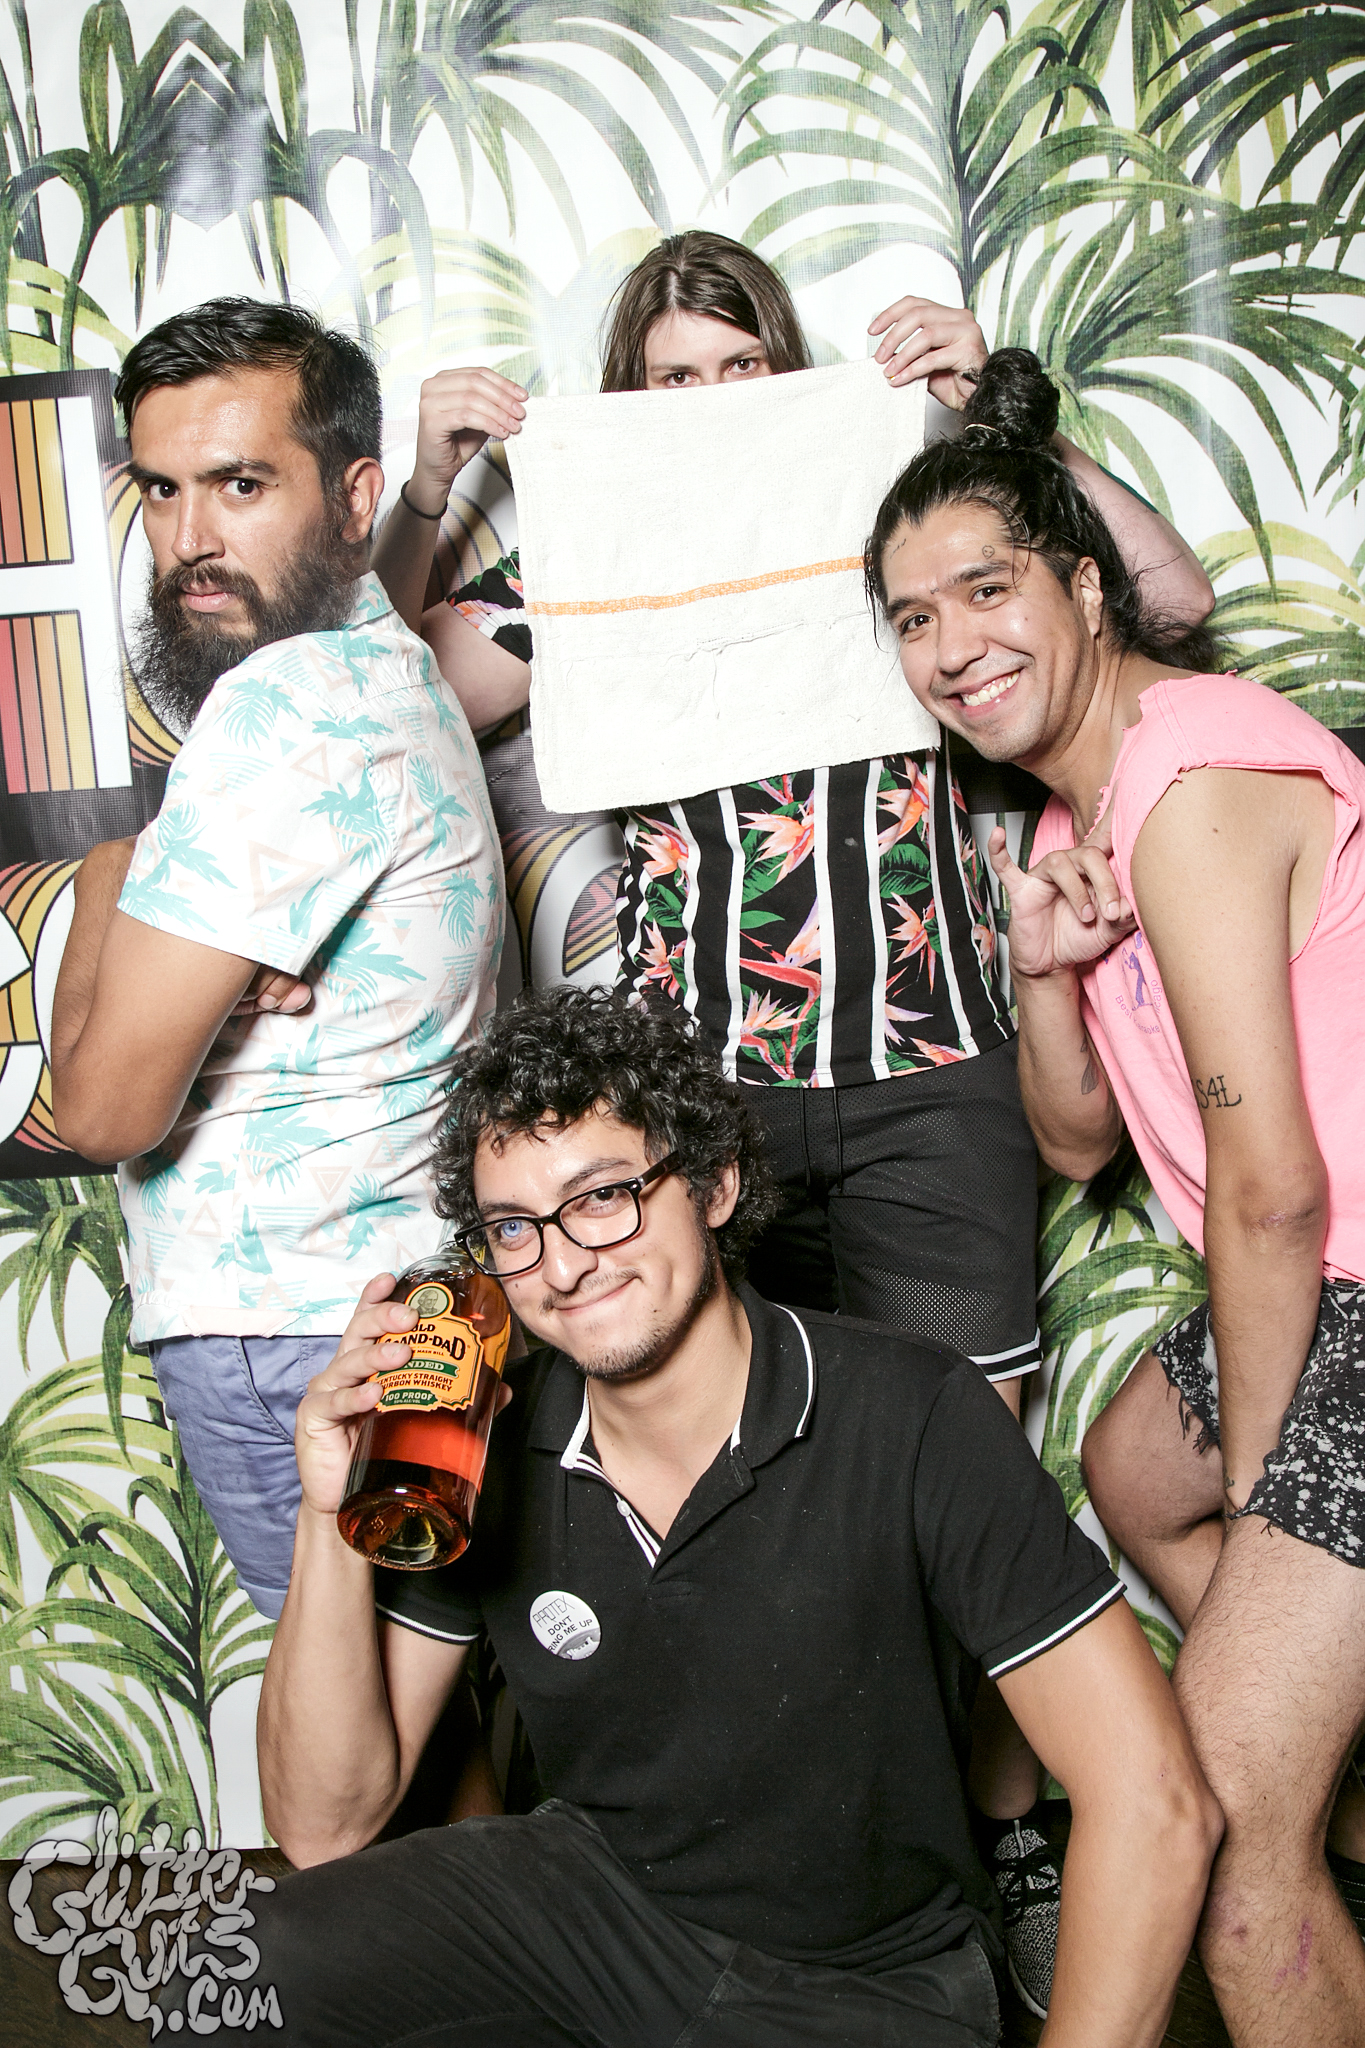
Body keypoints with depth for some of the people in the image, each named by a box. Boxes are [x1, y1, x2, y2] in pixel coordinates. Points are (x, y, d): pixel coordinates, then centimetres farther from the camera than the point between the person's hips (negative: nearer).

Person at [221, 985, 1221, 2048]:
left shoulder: (916, 1421, -22)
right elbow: (327, 1825, -9)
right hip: (602, 1894, 5)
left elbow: (1156, 1802, -21)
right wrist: (333, 1519, -22)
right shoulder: (486, 1439, -9)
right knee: (300, 1948, -21)